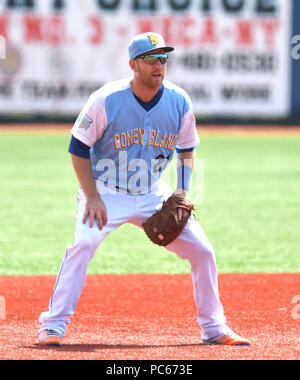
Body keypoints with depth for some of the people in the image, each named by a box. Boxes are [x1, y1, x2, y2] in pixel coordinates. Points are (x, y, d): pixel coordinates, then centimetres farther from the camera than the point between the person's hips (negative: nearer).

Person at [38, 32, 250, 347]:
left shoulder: (179, 102, -6)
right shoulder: (107, 100, -18)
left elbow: (187, 150, 8)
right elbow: (78, 148, -10)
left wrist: (182, 195, -5)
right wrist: (92, 197, -17)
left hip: (154, 195, 4)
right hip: (105, 192, -4)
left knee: (202, 250, -2)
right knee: (84, 242, -28)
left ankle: (213, 328, 14)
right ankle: (53, 326, -21)